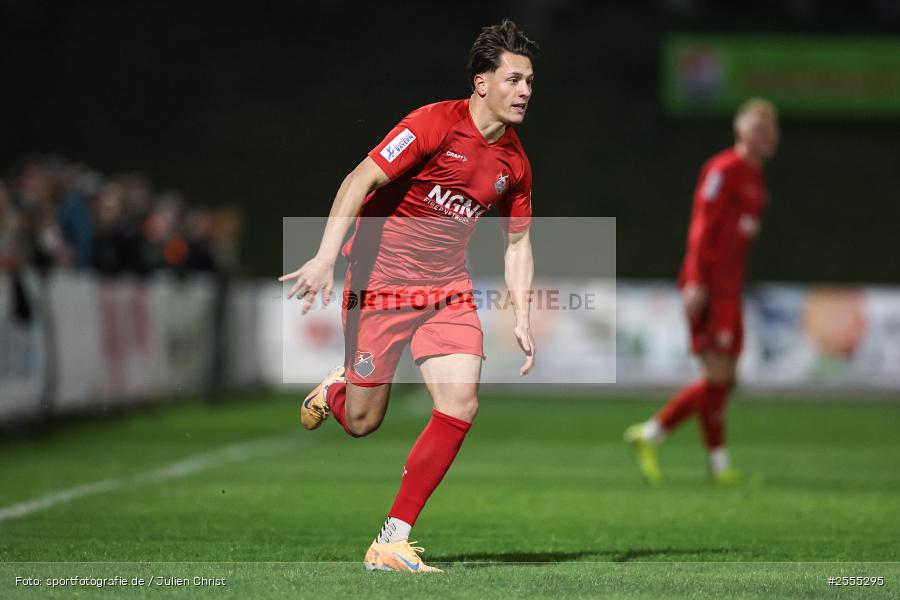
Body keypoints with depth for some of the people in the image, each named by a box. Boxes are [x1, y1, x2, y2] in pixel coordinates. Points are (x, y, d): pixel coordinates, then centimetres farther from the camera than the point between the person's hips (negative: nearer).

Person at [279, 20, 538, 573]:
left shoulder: (515, 162, 4)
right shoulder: (435, 124, -16)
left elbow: (517, 241, 15)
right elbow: (361, 180, -19)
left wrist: (522, 319, 5)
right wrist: (326, 258, -27)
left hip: (449, 293, 5)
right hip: (380, 284, -5)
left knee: (462, 403, -14)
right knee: (362, 422, -1)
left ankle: (392, 542, -7)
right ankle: (336, 391, 39)